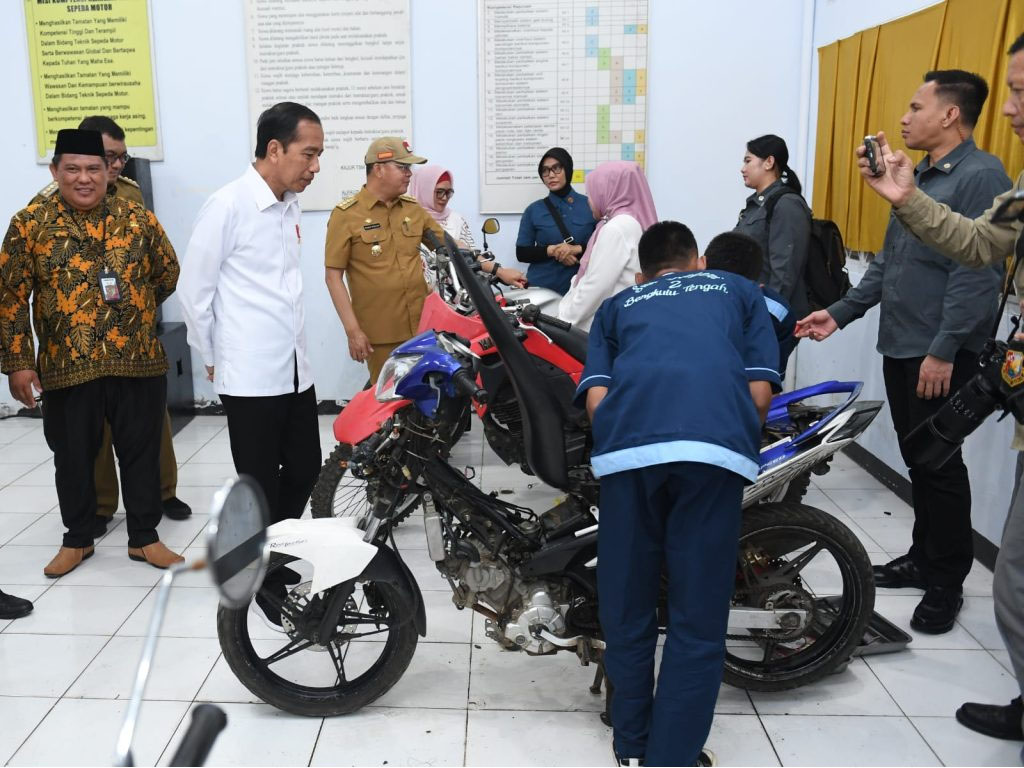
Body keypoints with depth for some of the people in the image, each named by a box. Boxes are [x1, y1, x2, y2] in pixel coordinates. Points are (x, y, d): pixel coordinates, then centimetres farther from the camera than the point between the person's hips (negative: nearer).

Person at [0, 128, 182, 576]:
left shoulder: (138, 219, 0)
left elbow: (167, 273, 14)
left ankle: (144, 537, 26)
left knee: (141, 452, 10)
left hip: (139, 362, 1)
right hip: (65, 367, 0)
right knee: (73, 457, 13)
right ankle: (78, 539, 32)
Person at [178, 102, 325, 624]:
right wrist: (213, 357, 1)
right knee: (260, 484, 5)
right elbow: (194, 289, -8)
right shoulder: (228, 204, -13)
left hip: (295, 368, 7)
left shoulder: (290, 205, 10)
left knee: (304, 471, 13)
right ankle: (265, 580, 22)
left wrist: (293, 343, 17)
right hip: (249, 374, -7)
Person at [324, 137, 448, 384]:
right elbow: (333, 276, -7)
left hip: (422, 325, 5)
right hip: (379, 333, -5)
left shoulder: (413, 209, 10)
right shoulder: (346, 215, -7)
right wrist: (352, 330, -12)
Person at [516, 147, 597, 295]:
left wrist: (578, 249, -16)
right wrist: (551, 250, -14)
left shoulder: (590, 205, 1)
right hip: (541, 288, 0)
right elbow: (522, 253, 1)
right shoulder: (534, 210, 2)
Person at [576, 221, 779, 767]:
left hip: (628, 446, 2)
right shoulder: (739, 291, 31)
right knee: (698, 619, 9)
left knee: (628, 608, 16)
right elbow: (760, 390, 16)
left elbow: (596, 397, 15)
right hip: (718, 446, -1)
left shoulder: (617, 305, 32)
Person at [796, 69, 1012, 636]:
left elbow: (977, 272, -20)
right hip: (899, 347, 8)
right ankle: (923, 557, 29)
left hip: (941, 354, -8)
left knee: (940, 465, 0)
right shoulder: (920, 176, 17)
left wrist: (944, 350, -23)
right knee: (916, 460, 16)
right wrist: (841, 312, 14)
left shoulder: (980, 176, -12)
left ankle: (946, 584, 12)